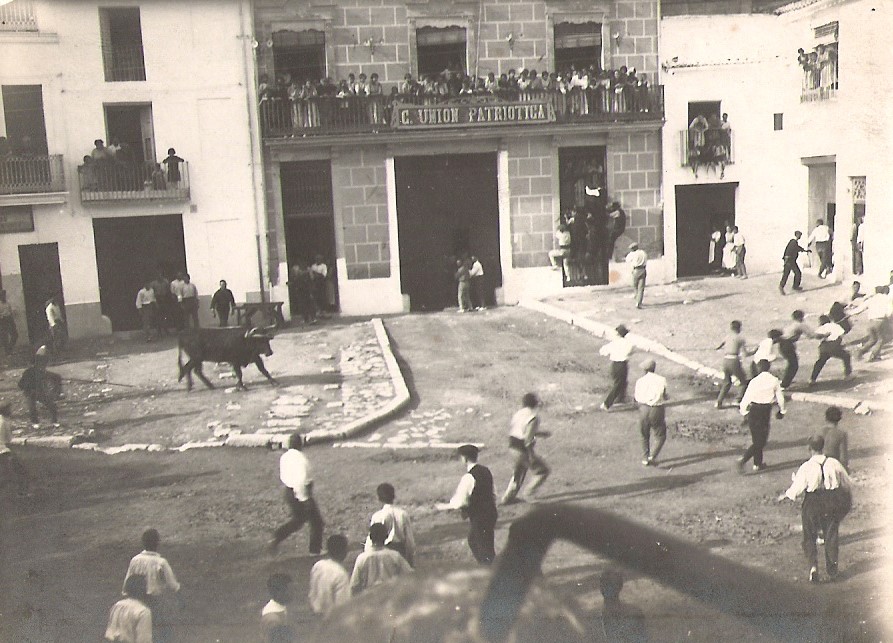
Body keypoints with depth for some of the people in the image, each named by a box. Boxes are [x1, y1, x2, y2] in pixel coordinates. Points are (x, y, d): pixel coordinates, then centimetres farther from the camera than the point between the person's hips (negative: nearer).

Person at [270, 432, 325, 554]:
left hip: (289, 492, 8)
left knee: (298, 520, 23)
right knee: (316, 521, 10)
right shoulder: (300, 458, -23)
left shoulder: (285, 457, 2)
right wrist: (303, 498, -22)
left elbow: (283, 477, 13)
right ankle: (316, 549, 16)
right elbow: (300, 481, -29)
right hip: (301, 493, -8)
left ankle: (276, 538, 12)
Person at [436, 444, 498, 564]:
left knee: (484, 548, 5)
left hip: (479, 517, -9)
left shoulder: (469, 477, -23)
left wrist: (444, 506, -4)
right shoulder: (485, 471, 3)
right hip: (490, 513, 9)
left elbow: (460, 502, -21)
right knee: (473, 542, 25)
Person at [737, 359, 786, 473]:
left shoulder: (754, 381, -10)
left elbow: (746, 398, -10)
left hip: (754, 410, 1)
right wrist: (781, 410, 19)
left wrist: (744, 412, 6)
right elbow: (780, 397, 3)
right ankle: (743, 459, -10)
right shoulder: (774, 380, -5)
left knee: (757, 439, 16)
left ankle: (758, 464, 24)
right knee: (760, 440, 6)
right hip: (766, 410, -1)